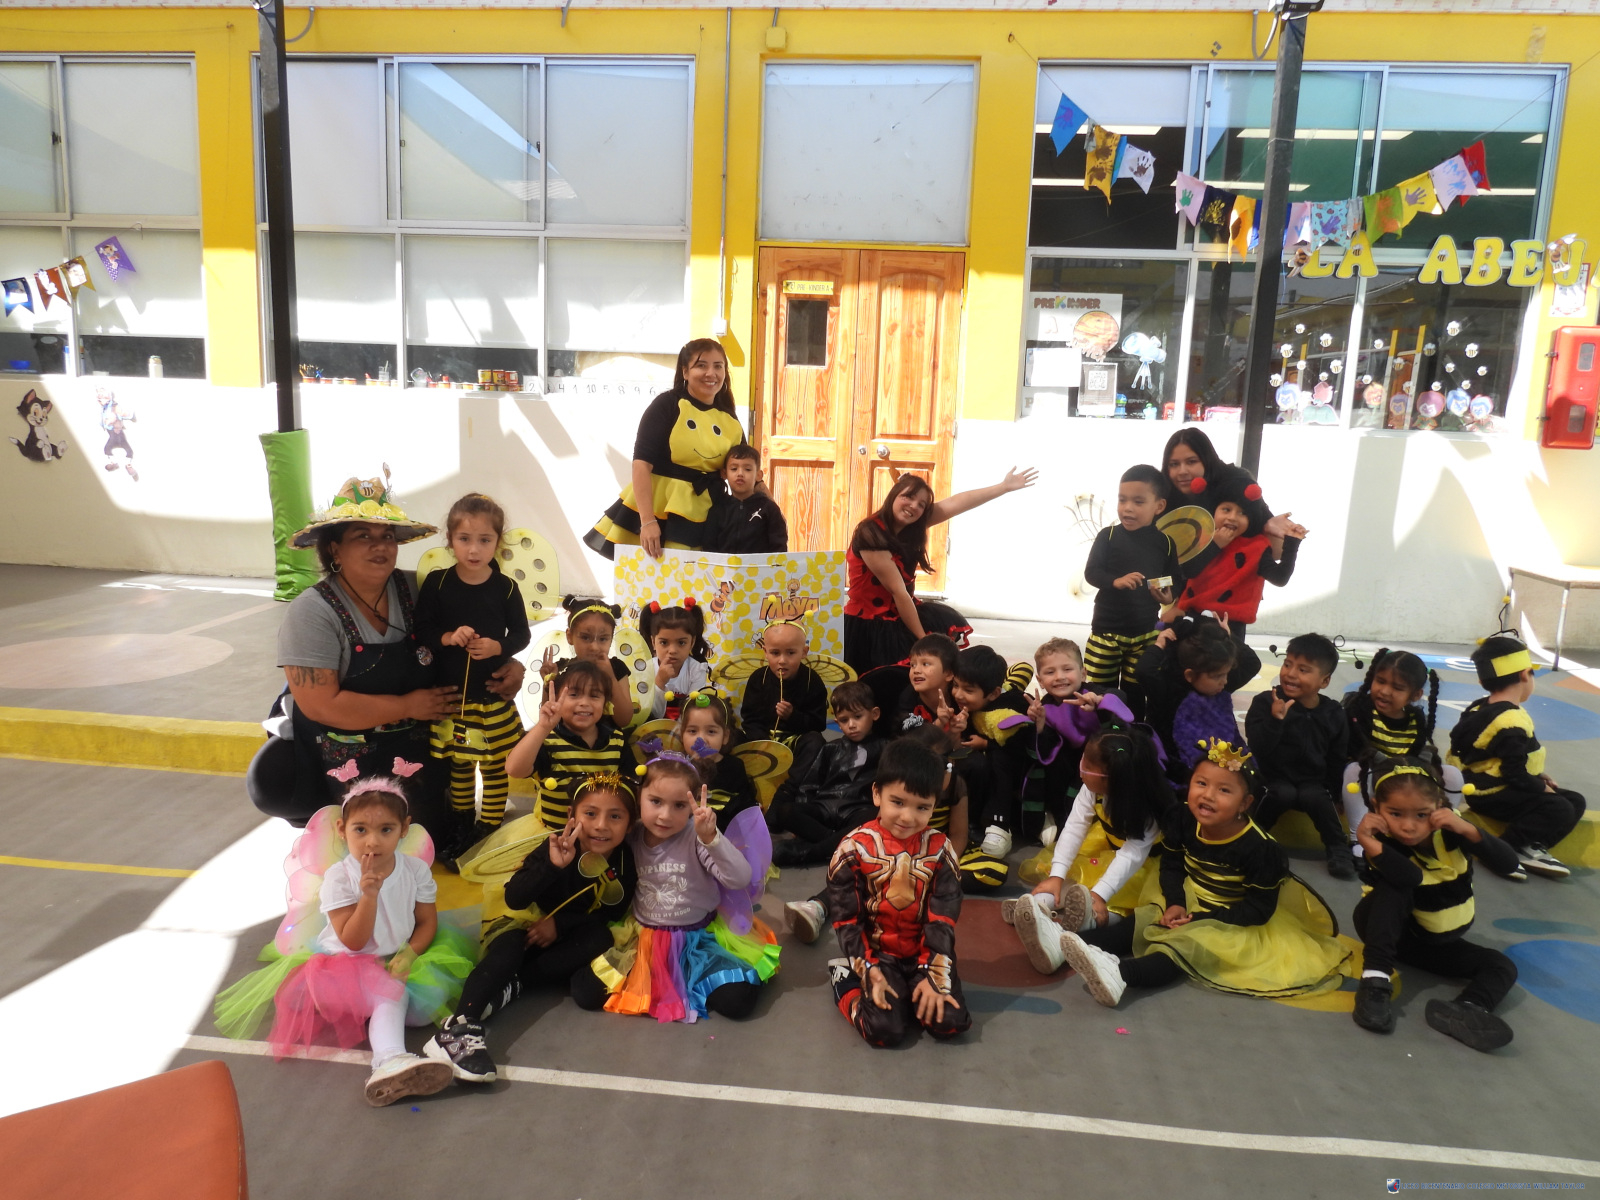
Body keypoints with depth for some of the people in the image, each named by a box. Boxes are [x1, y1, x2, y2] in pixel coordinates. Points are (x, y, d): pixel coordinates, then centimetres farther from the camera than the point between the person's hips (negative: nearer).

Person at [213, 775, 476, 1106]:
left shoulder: (415, 869, -9)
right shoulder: (338, 877, -17)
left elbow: (427, 921, 0)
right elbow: (353, 942, -19)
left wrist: (409, 955, -20)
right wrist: (369, 895, -34)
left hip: (399, 958, 5)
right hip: (349, 963, -5)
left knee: (434, 994, -20)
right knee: (391, 995, -32)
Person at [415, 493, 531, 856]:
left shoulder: (505, 588, -6)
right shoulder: (436, 584, -5)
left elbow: (521, 633, 1)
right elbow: (420, 630, -2)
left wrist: (498, 646, -18)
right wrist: (448, 638, -20)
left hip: (493, 695, -1)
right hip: (449, 694, 1)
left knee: (495, 765, 7)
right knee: (458, 763, 18)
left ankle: (491, 828, 22)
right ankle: (461, 825, 35)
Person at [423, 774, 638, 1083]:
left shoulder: (625, 860, -15)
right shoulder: (557, 846, -21)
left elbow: (613, 913, -9)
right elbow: (513, 899, -27)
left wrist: (560, 924, -21)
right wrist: (553, 865, -43)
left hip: (571, 938, 2)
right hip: (531, 928, -2)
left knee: (600, 938, -28)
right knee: (508, 946, -31)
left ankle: (512, 988, -27)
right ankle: (460, 1025, -47)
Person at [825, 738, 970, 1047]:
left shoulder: (939, 848, -6)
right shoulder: (854, 847, -13)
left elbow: (943, 919, -7)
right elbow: (846, 919, -9)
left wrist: (935, 976, -15)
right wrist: (870, 971, -15)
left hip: (924, 951, 3)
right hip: (878, 952, -2)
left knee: (950, 1022, -16)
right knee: (887, 1030, -20)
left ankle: (911, 990, 13)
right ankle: (845, 978, 7)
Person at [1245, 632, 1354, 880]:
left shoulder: (1333, 713, -1)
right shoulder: (1265, 702, -13)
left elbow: (1336, 760, 9)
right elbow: (1258, 750, -23)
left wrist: (1331, 792, 5)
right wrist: (1275, 719, -35)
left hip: (1313, 782, 2)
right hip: (1275, 779, -2)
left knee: (1314, 797, -29)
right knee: (1284, 794, -32)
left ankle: (1339, 850, -13)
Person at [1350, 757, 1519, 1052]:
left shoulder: (1450, 829, -15)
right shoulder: (1383, 841, -25)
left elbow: (1508, 864, -26)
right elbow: (1410, 878, -46)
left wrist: (1467, 829, -38)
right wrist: (1368, 842, -53)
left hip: (1436, 941, 5)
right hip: (1390, 931, -5)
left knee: (1503, 967, -12)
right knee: (1396, 887, -34)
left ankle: (1464, 1011, -41)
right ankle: (1375, 981, -39)